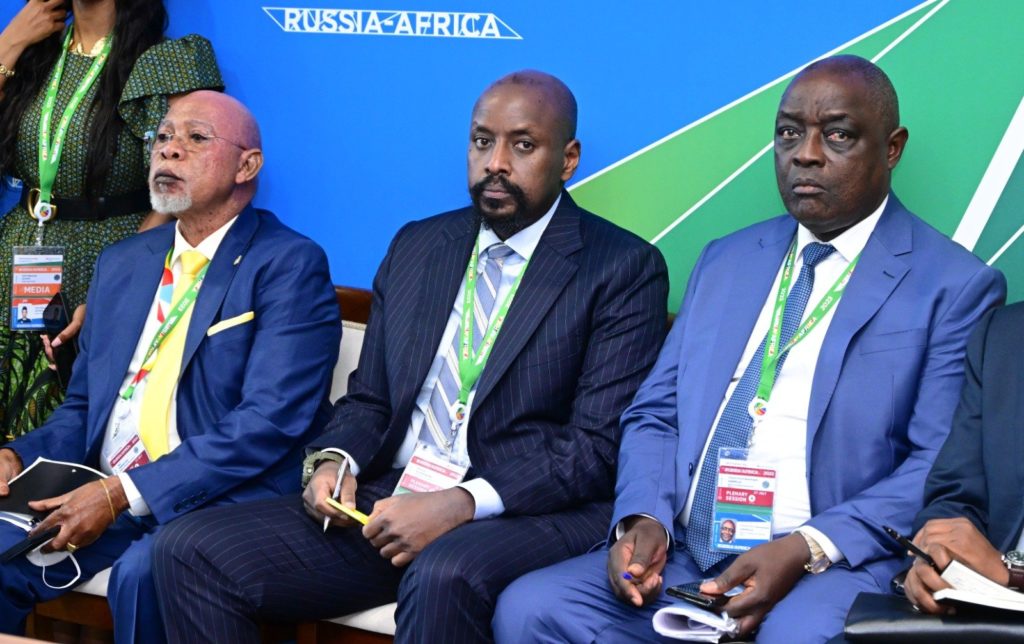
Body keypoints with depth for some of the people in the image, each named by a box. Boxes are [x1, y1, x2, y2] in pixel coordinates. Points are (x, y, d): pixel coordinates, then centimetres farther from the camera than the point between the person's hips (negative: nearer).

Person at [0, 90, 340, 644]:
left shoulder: (289, 266, -4)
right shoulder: (120, 264, 19)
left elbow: (269, 421, -15)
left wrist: (125, 492, -20)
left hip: (217, 501, -5)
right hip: (100, 497, 6)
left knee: (141, 573, -34)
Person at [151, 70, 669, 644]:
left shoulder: (625, 269, -1)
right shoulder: (415, 247, 17)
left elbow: (600, 445, -8)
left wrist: (463, 503, -20)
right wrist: (334, 460, -3)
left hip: (529, 513, -5)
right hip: (384, 507, 5)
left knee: (443, 577, -40)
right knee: (192, 552, -14)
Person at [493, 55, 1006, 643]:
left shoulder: (956, 286, 1)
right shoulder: (726, 262, 19)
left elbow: (942, 465, -7)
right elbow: (655, 413, 17)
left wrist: (807, 550, -19)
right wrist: (642, 519, -3)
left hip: (835, 568, -5)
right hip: (682, 559, 5)